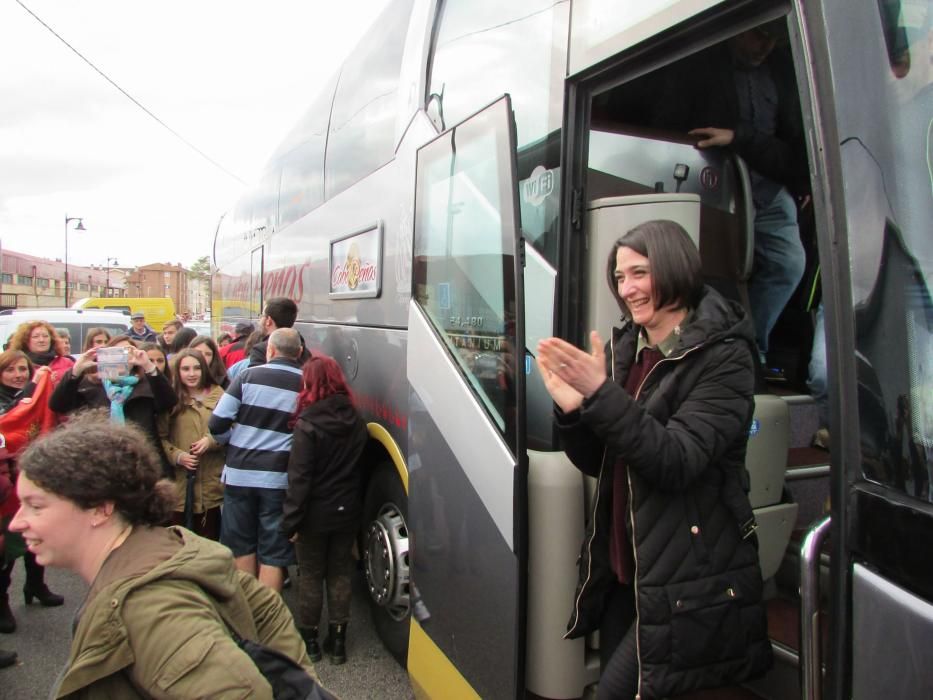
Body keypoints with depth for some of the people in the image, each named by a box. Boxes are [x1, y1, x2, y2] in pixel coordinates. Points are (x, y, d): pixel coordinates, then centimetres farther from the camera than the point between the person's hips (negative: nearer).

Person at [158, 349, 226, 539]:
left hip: (211, 482, 2)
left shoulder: (218, 395, 7)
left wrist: (212, 440, -11)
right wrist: (177, 455, -15)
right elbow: (160, 437, -1)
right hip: (180, 484, -1)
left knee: (209, 540, 12)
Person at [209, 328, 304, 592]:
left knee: (243, 546, 19)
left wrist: (234, 441, 14)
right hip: (278, 479, -2)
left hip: (240, 474, 2)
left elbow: (217, 424, -5)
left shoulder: (248, 376, -4)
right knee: (273, 554, 8)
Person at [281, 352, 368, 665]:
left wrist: (291, 520, -14)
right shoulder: (356, 422, -1)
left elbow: (299, 478, -19)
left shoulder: (308, 425, -18)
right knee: (341, 573, 15)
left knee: (311, 575, 12)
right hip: (346, 512, 5)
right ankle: (337, 640, 23)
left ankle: (309, 639, 23)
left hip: (315, 514, -4)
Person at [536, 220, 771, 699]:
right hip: (622, 570, 6)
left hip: (689, 582, -6)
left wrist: (600, 393, -31)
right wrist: (572, 410, -13)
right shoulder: (625, 349, 4)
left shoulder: (722, 355, -12)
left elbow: (677, 462, -24)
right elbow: (599, 464, 6)